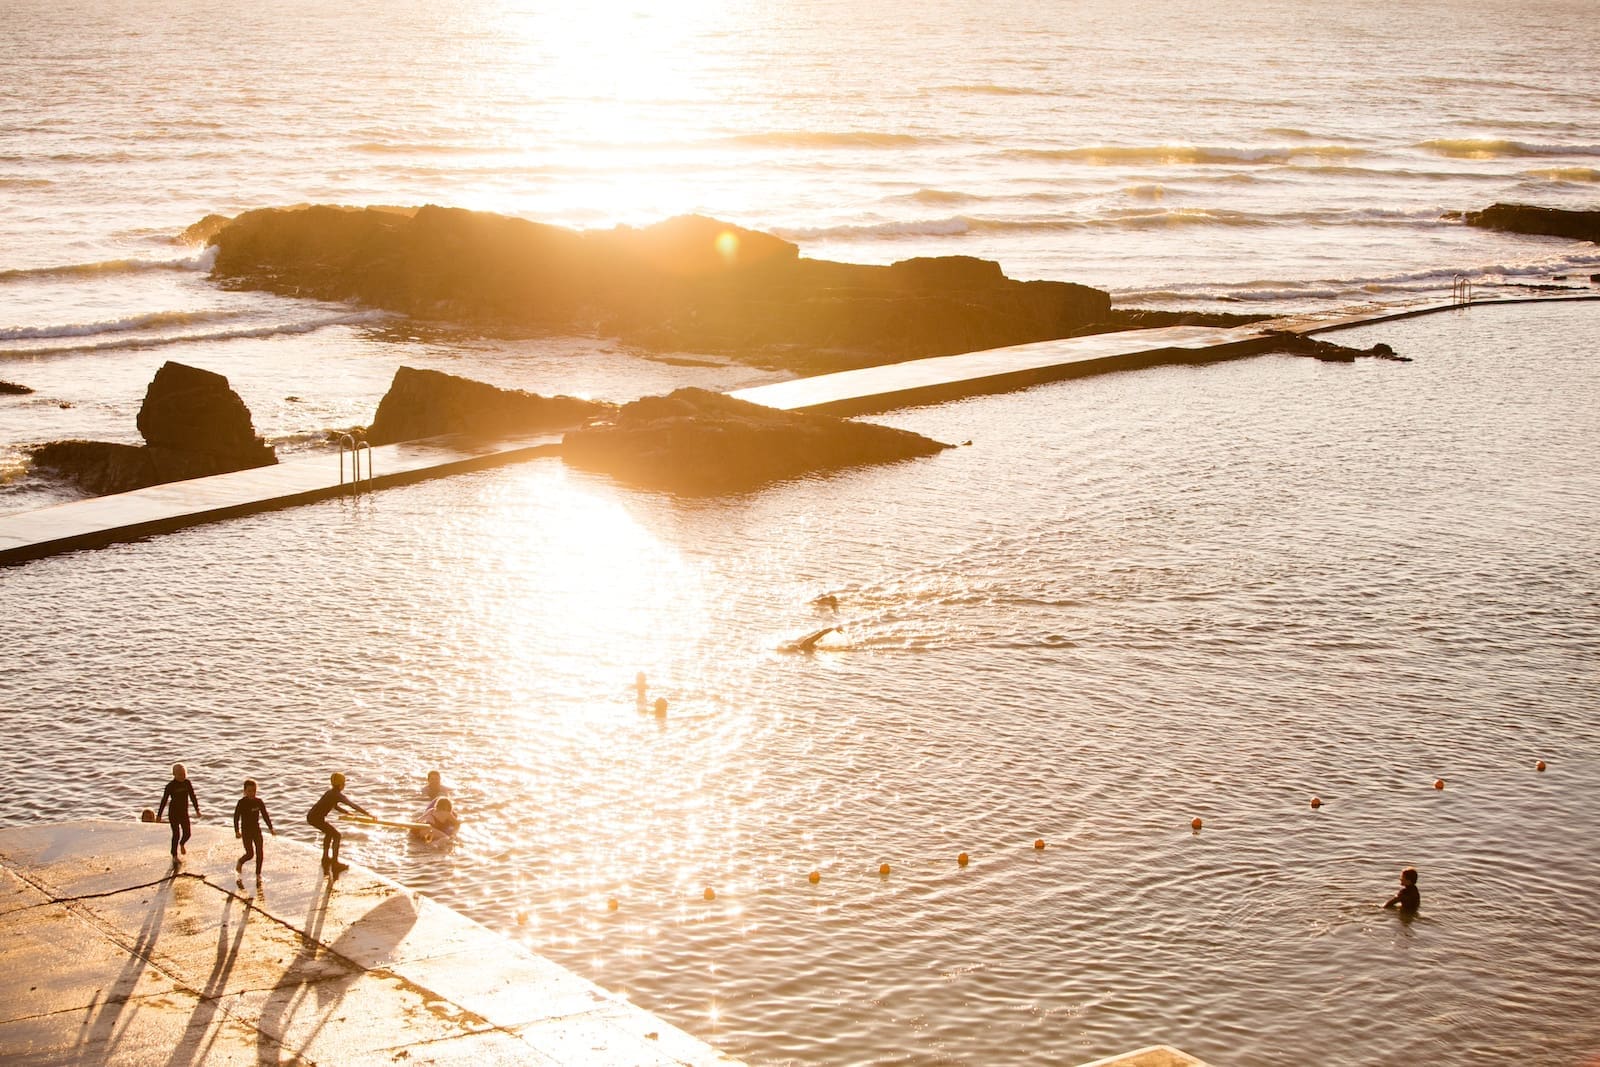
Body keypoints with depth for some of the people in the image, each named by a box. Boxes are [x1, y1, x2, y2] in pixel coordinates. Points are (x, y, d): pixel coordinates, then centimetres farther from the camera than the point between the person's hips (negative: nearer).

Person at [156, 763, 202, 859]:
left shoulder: (187, 783, -1)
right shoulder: (170, 786, -13)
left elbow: (193, 797, 9)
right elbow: (164, 800, -9)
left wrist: (197, 809, 10)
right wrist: (159, 815, -7)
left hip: (184, 812, 4)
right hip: (173, 813, -4)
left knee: (187, 833, 4)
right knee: (176, 834, -5)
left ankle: (182, 844, 39)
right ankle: (174, 855, 9)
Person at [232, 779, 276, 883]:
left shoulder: (259, 802, -1)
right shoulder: (242, 803, -12)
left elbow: (265, 815, 7)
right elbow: (236, 817, -10)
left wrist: (271, 828, 2)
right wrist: (237, 831, -17)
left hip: (256, 829, 4)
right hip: (246, 830, -4)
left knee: (260, 853, 0)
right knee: (250, 853, -8)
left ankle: (258, 875, 13)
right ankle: (240, 863, 25)